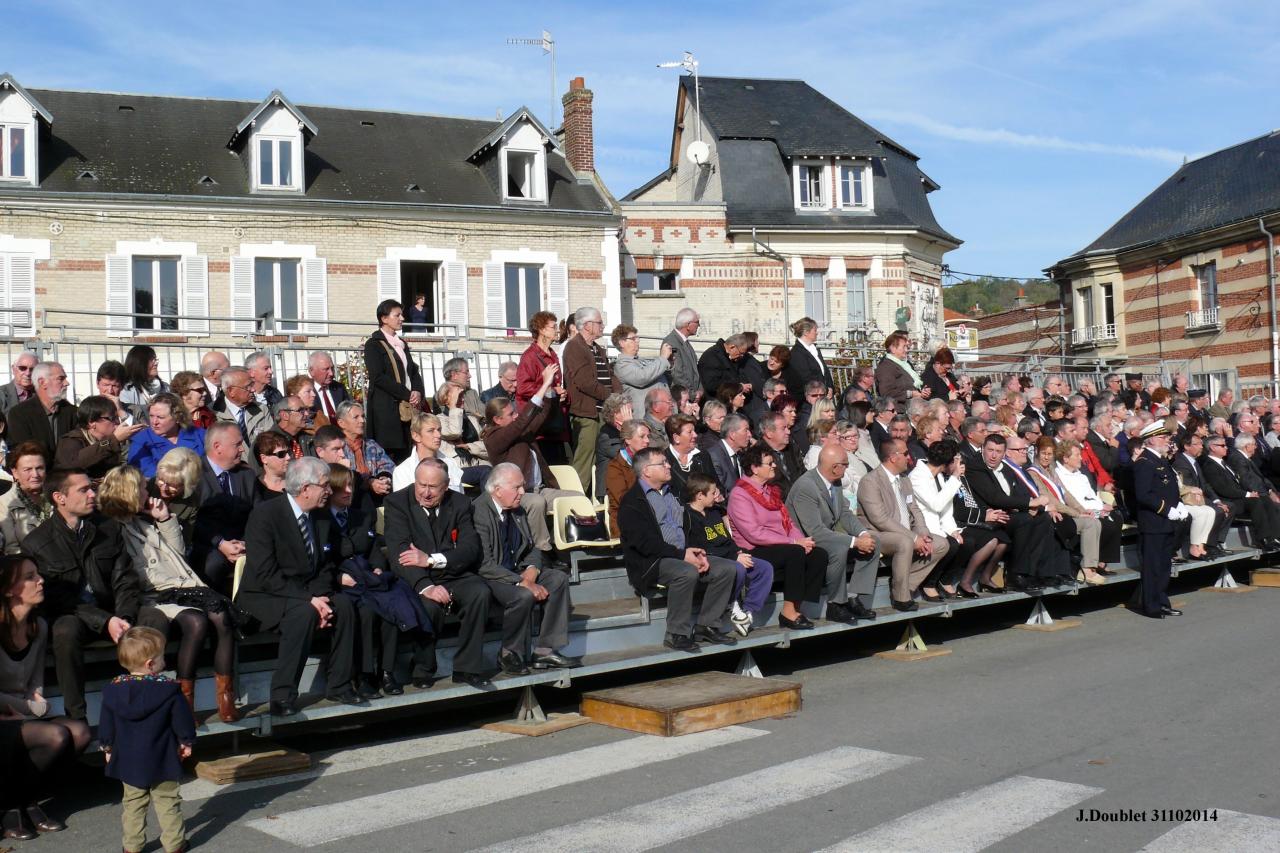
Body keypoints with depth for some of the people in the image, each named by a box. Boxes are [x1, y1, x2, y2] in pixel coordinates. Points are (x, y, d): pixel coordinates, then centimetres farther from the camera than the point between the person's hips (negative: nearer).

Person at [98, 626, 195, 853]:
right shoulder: (169, 690, -15)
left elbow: (106, 727, 3)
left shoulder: (113, 691, -7)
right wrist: (186, 743, 9)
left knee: (133, 802, 16)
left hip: (128, 761, 3)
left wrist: (108, 748, 18)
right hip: (163, 761, -3)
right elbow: (182, 721, -7)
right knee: (167, 801, 10)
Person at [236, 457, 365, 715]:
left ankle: (338, 685, -7)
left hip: (304, 594, 6)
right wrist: (309, 600, -27)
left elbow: (322, 567, 12)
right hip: (263, 595, -6)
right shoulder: (265, 513, -16)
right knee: (304, 613, -34)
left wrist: (320, 597, -11)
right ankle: (282, 696, -26)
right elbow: (265, 574, -22)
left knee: (343, 604, -20)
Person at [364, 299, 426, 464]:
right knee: (388, 456, -11)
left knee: (405, 455, 1)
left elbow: (414, 371, 20)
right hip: (386, 407, -7)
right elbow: (378, 377, -12)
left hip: (408, 407, 7)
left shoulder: (402, 343, 21)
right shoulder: (374, 344, -2)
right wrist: (407, 394, -13)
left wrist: (418, 392, -1)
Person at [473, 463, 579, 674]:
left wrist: (532, 569, -9)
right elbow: (485, 564, -24)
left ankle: (545, 650, -7)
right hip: (488, 578, -9)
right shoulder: (479, 513, -20)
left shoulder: (518, 511, 7)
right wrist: (522, 582, -27)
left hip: (516, 572, 9)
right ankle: (510, 655, -11)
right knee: (524, 595, -32)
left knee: (558, 579, -8)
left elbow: (532, 548, 15)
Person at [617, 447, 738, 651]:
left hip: (685, 556, 8)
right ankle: (677, 634, -22)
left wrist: (696, 552, -2)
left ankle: (707, 626, -2)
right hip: (651, 562, -8)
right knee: (688, 572, -35)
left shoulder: (672, 492, 20)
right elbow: (645, 543, -16)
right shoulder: (632, 502, -6)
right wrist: (682, 555, -21)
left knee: (727, 568, -8)